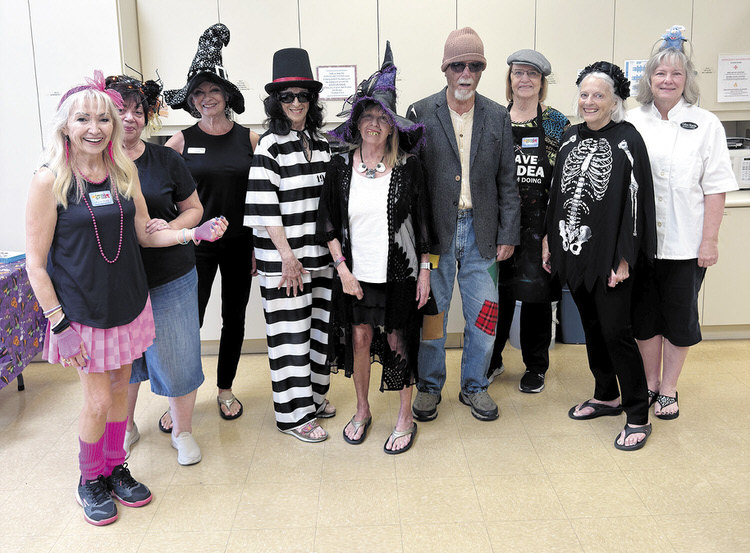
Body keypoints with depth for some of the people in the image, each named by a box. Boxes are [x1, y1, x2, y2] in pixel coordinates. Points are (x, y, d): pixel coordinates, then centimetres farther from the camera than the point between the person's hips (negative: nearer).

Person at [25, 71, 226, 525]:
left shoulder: (125, 171, 0)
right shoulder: (50, 181, -14)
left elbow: (145, 234, 7)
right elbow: (35, 262, -12)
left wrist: (195, 233, -8)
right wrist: (59, 324, -15)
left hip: (129, 302, 5)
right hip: (83, 311, -4)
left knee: (120, 387, 16)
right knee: (98, 401, 2)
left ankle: (115, 468, 37)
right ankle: (90, 480, 28)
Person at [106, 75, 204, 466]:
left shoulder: (166, 160, 0)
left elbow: (194, 209, 7)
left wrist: (171, 226, -12)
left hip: (169, 280, 0)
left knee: (177, 357, 6)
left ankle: (182, 431, 27)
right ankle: (125, 427, 40)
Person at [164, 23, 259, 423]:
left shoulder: (248, 139, 2)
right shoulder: (182, 141, -1)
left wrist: (259, 247, 2)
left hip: (239, 243, 2)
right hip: (197, 243, -1)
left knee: (234, 316, 11)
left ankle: (225, 390, 30)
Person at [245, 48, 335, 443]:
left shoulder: (320, 142, 11)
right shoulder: (270, 146, -8)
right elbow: (264, 206, -13)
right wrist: (287, 255, -16)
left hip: (320, 254, 6)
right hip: (282, 256, -6)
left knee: (318, 325, 14)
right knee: (290, 332, 0)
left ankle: (314, 393, 31)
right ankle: (294, 413, 10)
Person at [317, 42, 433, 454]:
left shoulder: (408, 166, -4)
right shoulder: (341, 165, 0)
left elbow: (422, 222, 0)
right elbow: (328, 223, 2)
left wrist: (424, 271, -2)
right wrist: (342, 269, -5)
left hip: (399, 272, -1)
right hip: (354, 273, 2)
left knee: (398, 342, 5)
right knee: (359, 338, 9)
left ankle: (405, 420, 23)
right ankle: (362, 412, 31)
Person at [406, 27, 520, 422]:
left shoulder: (498, 118, 7)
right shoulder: (420, 114, 0)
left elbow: (507, 181, 8)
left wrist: (508, 234, 3)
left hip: (481, 232, 2)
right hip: (434, 231, -2)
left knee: (483, 315, 7)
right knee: (431, 312, 8)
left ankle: (474, 386, 27)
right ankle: (429, 386, 27)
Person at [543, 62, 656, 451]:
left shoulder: (627, 141, -10)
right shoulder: (571, 137, 9)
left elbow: (635, 200, -13)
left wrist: (624, 259, -15)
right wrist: (549, 239, 12)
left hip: (609, 256, -6)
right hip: (573, 251, 6)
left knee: (615, 331, -3)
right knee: (591, 326, 16)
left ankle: (638, 417, 11)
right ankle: (606, 397, 33)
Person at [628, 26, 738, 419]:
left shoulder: (705, 124, 0)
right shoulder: (632, 123, 4)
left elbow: (715, 188, -2)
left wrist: (710, 240, -7)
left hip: (685, 243, -1)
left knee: (679, 316, 8)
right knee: (644, 314, 11)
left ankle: (668, 390, 24)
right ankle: (650, 383, 29)